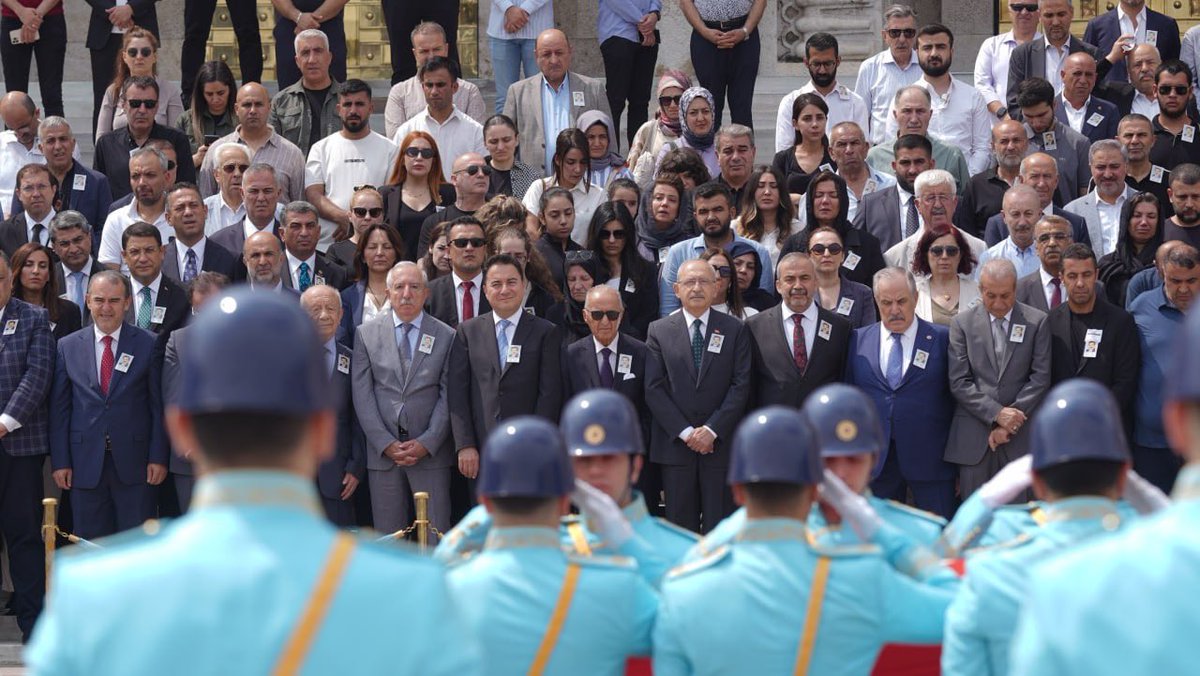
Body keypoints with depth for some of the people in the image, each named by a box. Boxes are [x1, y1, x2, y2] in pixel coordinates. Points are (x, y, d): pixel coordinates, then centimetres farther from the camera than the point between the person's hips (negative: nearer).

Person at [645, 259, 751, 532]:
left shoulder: (735, 330, 6)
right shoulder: (659, 331, 7)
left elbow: (741, 386, -1)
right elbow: (654, 389, 1)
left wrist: (712, 430, -11)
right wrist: (686, 432, -9)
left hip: (720, 443, 0)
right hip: (675, 444, 1)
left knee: (719, 529, -1)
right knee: (680, 527, 2)